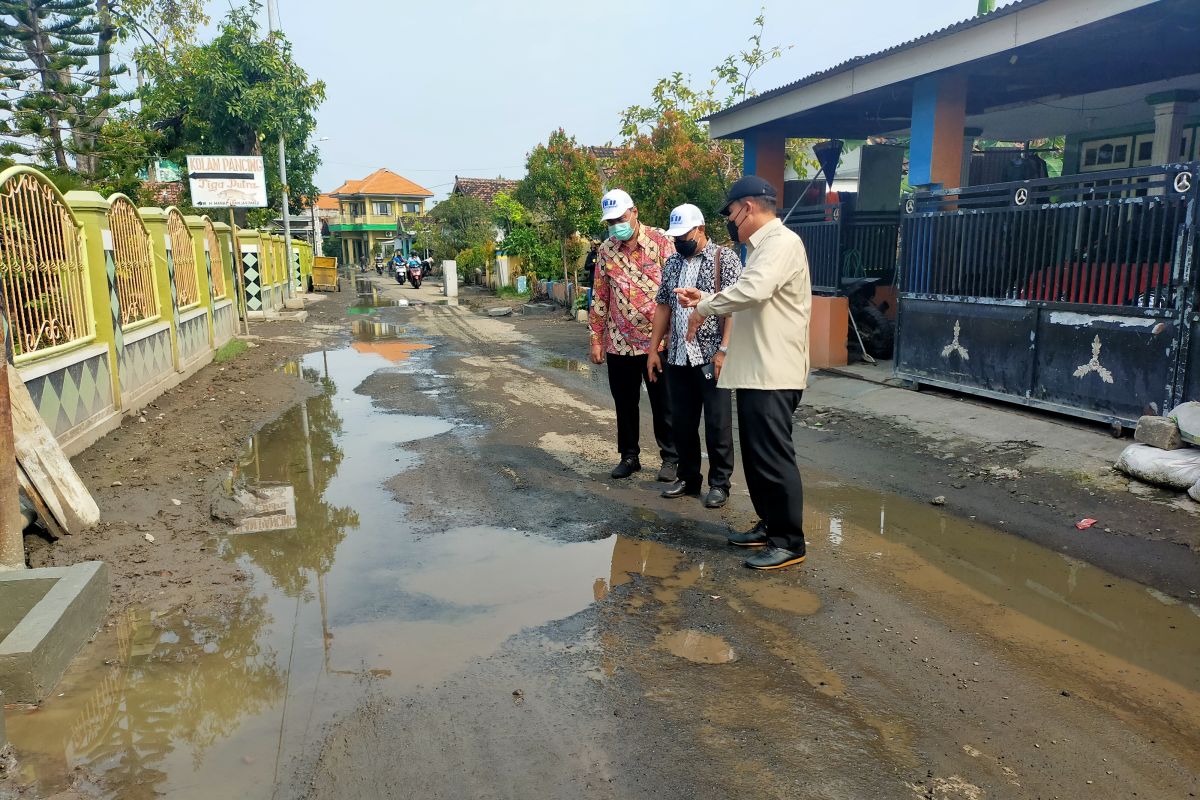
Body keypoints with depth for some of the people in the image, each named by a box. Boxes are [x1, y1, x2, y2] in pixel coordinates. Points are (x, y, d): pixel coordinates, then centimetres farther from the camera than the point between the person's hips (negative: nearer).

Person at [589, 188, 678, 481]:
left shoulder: (660, 241, -6)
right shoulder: (606, 250, 6)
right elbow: (599, 297, 10)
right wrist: (596, 339, 8)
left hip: (656, 340, -4)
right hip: (618, 342, 4)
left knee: (663, 404, 4)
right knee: (624, 403, 12)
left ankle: (671, 458, 18)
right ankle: (629, 455, 27)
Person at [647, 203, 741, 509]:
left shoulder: (725, 258, -6)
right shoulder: (672, 263, 12)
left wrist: (724, 349, -19)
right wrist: (653, 349, 12)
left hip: (712, 357, -6)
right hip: (677, 357, 6)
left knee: (717, 424, 2)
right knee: (681, 422, 12)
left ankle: (719, 483, 15)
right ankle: (688, 477, 26)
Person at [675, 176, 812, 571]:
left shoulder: (782, 242, -15)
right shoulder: (763, 246, 19)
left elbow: (753, 291, -32)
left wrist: (704, 308, -19)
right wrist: (704, 299, 13)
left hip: (773, 373, -11)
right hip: (755, 370, 11)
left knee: (774, 457, -5)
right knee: (757, 456, 17)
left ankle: (790, 542, 5)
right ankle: (770, 525, 29)